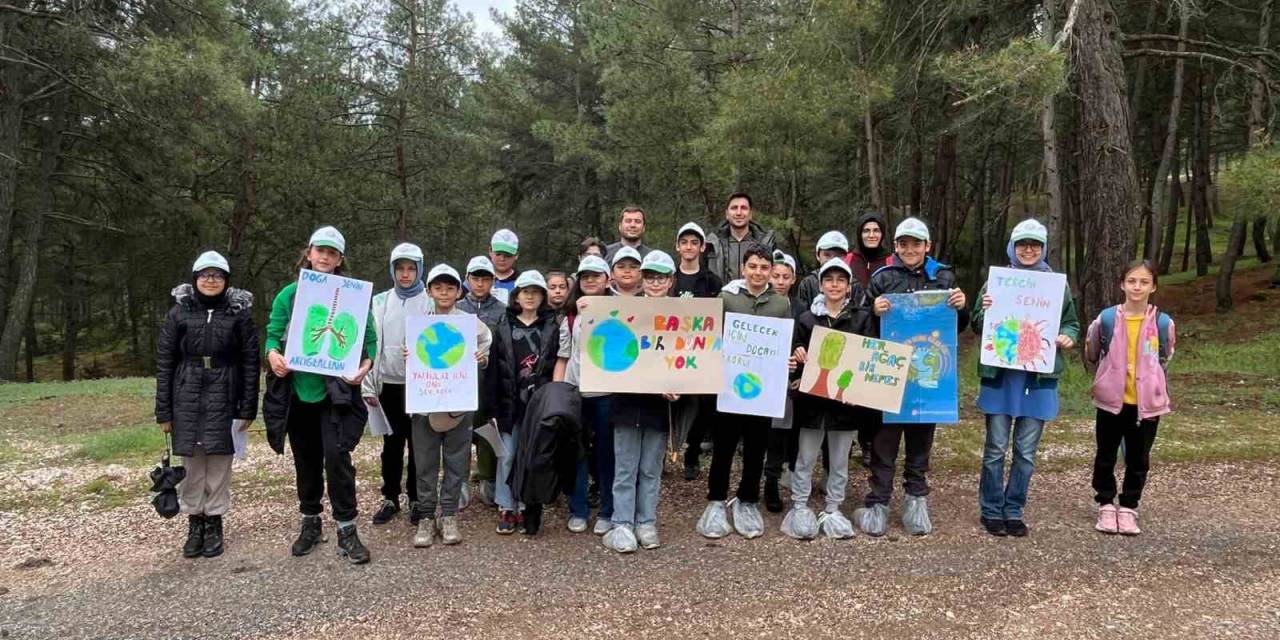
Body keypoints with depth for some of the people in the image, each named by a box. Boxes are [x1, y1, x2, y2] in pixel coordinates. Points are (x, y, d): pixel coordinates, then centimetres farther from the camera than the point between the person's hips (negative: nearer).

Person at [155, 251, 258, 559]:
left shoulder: (239, 313, 0)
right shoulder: (179, 312, 3)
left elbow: (250, 362, 0)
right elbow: (164, 362, 4)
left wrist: (248, 408, -3)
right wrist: (163, 411, 0)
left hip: (223, 400, -1)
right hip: (187, 400, 1)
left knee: (219, 463, 3)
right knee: (191, 464, 5)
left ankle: (214, 524, 16)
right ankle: (194, 524, 19)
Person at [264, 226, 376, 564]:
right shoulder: (289, 294, 6)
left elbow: (369, 338, -1)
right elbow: (273, 334, 6)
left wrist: (365, 365, -19)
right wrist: (273, 354, -16)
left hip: (336, 390, -3)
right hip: (299, 389, 3)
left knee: (337, 455, -10)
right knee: (306, 459, 14)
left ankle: (347, 530, 2)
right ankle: (310, 524, 30)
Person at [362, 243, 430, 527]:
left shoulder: (430, 302, -1)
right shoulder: (380, 302, 6)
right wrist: (368, 385, -1)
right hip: (389, 384, 2)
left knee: (418, 443, 6)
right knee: (391, 443, 10)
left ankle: (416, 499, 17)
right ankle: (390, 498, 20)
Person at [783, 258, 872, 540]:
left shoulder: (862, 318, 0)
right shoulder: (807, 318, 3)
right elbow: (796, 356, 4)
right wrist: (797, 359, -19)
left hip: (845, 398, 0)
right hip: (812, 398, 0)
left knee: (839, 460, 11)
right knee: (805, 458, 8)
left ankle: (832, 510, 23)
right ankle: (799, 508, 19)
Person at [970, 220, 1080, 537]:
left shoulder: (1057, 284, 5)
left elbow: (1071, 323, 14)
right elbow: (977, 327, 4)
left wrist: (1068, 338, -9)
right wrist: (985, 311, -18)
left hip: (1040, 378, 2)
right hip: (1000, 375, -1)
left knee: (1027, 451, 8)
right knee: (996, 448, 4)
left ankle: (1014, 511, 21)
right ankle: (991, 511, 17)